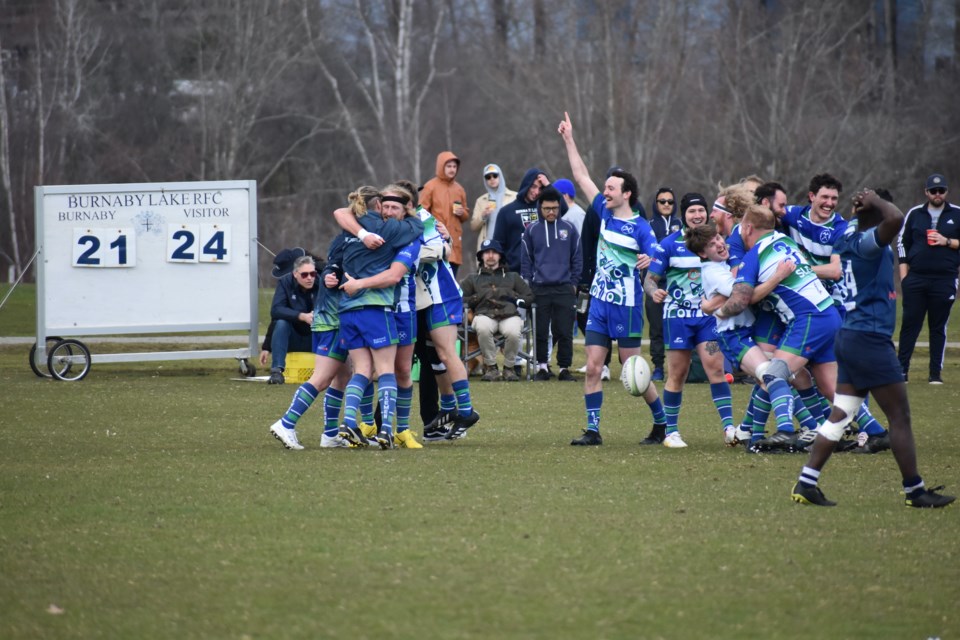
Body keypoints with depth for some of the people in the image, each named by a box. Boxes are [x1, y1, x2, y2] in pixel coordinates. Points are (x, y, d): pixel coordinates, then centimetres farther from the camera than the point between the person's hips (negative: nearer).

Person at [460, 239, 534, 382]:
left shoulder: (513, 277, 31)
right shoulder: (473, 279, 29)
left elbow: (529, 297, 19)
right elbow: (460, 299, 15)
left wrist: (509, 295, 4)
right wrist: (481, 297, 3)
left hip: (510, 314, 0)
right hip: (485, 314, 0)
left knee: (513, 332, -36)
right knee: (483, 328, -39)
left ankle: (509, 368, -12)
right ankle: (490, 367, -20)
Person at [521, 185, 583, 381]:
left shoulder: (569, 229, 5)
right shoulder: (532, 230, 4)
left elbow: (577, 258, 10)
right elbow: (526, 260, 8)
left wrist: (573, 283, 5)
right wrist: (528, 283, 3)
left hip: (564, 289, 0)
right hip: (540, 289, 0)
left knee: (564, 331, -1)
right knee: (540, 331, 2)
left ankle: (564, 368, 7)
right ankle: (542, 366, 13)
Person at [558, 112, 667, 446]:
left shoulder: (640, 227, -11)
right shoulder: (605, 214, 7)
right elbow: (582, 177, 12)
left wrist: (650, 261, -41)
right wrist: (569, 140, 11)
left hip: (626, 306, -6)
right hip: (599, 303, 6)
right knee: (592, 368, -2)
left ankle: (662, 421, 17)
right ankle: (593, 430, 0)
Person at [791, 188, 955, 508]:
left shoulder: (850, 238, 12)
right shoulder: (866, 242, -15)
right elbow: (895, 218, -34)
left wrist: (862, 206, 21)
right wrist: (875, 201, -17)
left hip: (850, 338, 9)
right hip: (870, 338, -9)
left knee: (839, 415, 9)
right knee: (900, 417, 0)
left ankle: (806, 483, 5)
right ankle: (914, 491, 7)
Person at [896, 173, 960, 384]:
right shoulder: (915, 214, 10)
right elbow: (902, 243, 13)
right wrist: (904, 275, 6)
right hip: (915, 279, 1)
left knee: (939, 327, 2)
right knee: (910, 325, -2)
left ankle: (936, 373, 6)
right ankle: (901, 370, 1)